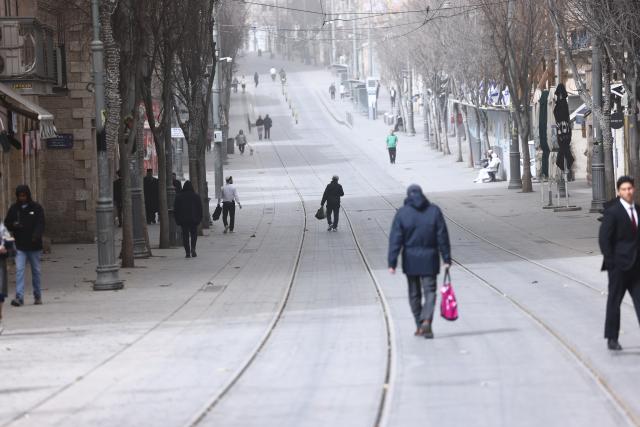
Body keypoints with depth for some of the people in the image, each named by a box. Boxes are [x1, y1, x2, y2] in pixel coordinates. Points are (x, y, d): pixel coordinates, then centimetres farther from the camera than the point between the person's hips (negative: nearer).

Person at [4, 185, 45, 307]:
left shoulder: (36, 208, -2)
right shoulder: (14, 208, 5)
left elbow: (40, 224, -10)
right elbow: (7, 224, 10)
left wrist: (36, 235, -28)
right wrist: (14, 225, -13)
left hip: (34, 245, -1)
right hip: (20, 246, 1)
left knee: (36, 271, 11)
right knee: (19, 270, -11)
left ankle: (37, 296, 23)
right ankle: (19, 297, -16)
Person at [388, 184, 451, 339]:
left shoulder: (402, 213, -5)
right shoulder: (434, 211, -2)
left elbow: (395, 240, -8)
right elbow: (442, 237, -2)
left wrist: (392, 263, -7)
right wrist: (447, 259, 3)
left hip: (410, 260, 0)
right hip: (429, 260, 0)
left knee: (414, 294, 13)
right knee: (430, 291, 2)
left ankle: (420, 326, 17)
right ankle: (426, 320, -21)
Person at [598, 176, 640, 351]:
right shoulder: (612, 211, -11)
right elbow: (603, 238, -12)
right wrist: (611, 262, -14)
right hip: (620, 265, -5)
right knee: (614, 301, 4)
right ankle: (612, 338, 13)